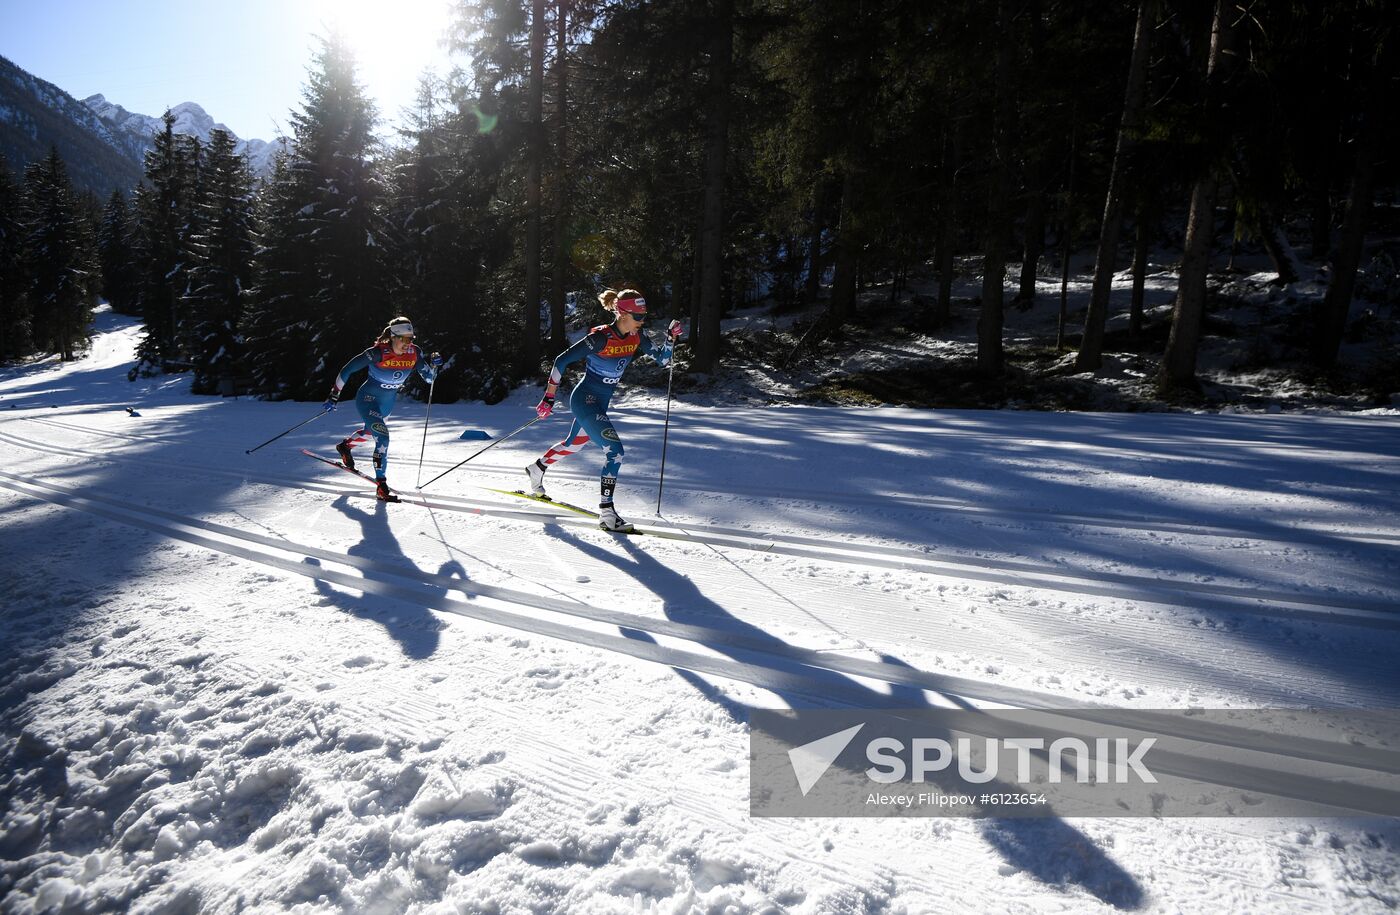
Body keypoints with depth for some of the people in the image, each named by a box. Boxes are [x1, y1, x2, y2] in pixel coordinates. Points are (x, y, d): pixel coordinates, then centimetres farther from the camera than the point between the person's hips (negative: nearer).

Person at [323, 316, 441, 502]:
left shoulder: (414, 353, -15)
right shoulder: (378, 352, -27)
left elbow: (429, 378, -8)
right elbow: (347, 370, -19)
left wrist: (433, 364, -29)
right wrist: (334, 395, -15)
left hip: (388, 402, 7)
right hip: (367, 399, -7)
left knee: (371, 430, 30)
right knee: (382, 435, -23)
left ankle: (345, 445, 62)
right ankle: (381, 485, -19)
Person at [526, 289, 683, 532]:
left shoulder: (637, 338, -2)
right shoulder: (601, 338, -23)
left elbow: (661, 359, 5)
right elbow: (562, 361, -18)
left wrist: (671, 338, -14)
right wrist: (549, 396, -15)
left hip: (601, 402, 8)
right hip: (585, 399, -8)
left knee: (573, 444, 27)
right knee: (614, 449, -19)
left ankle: (536, 469, 51)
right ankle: (606, 510, -14)